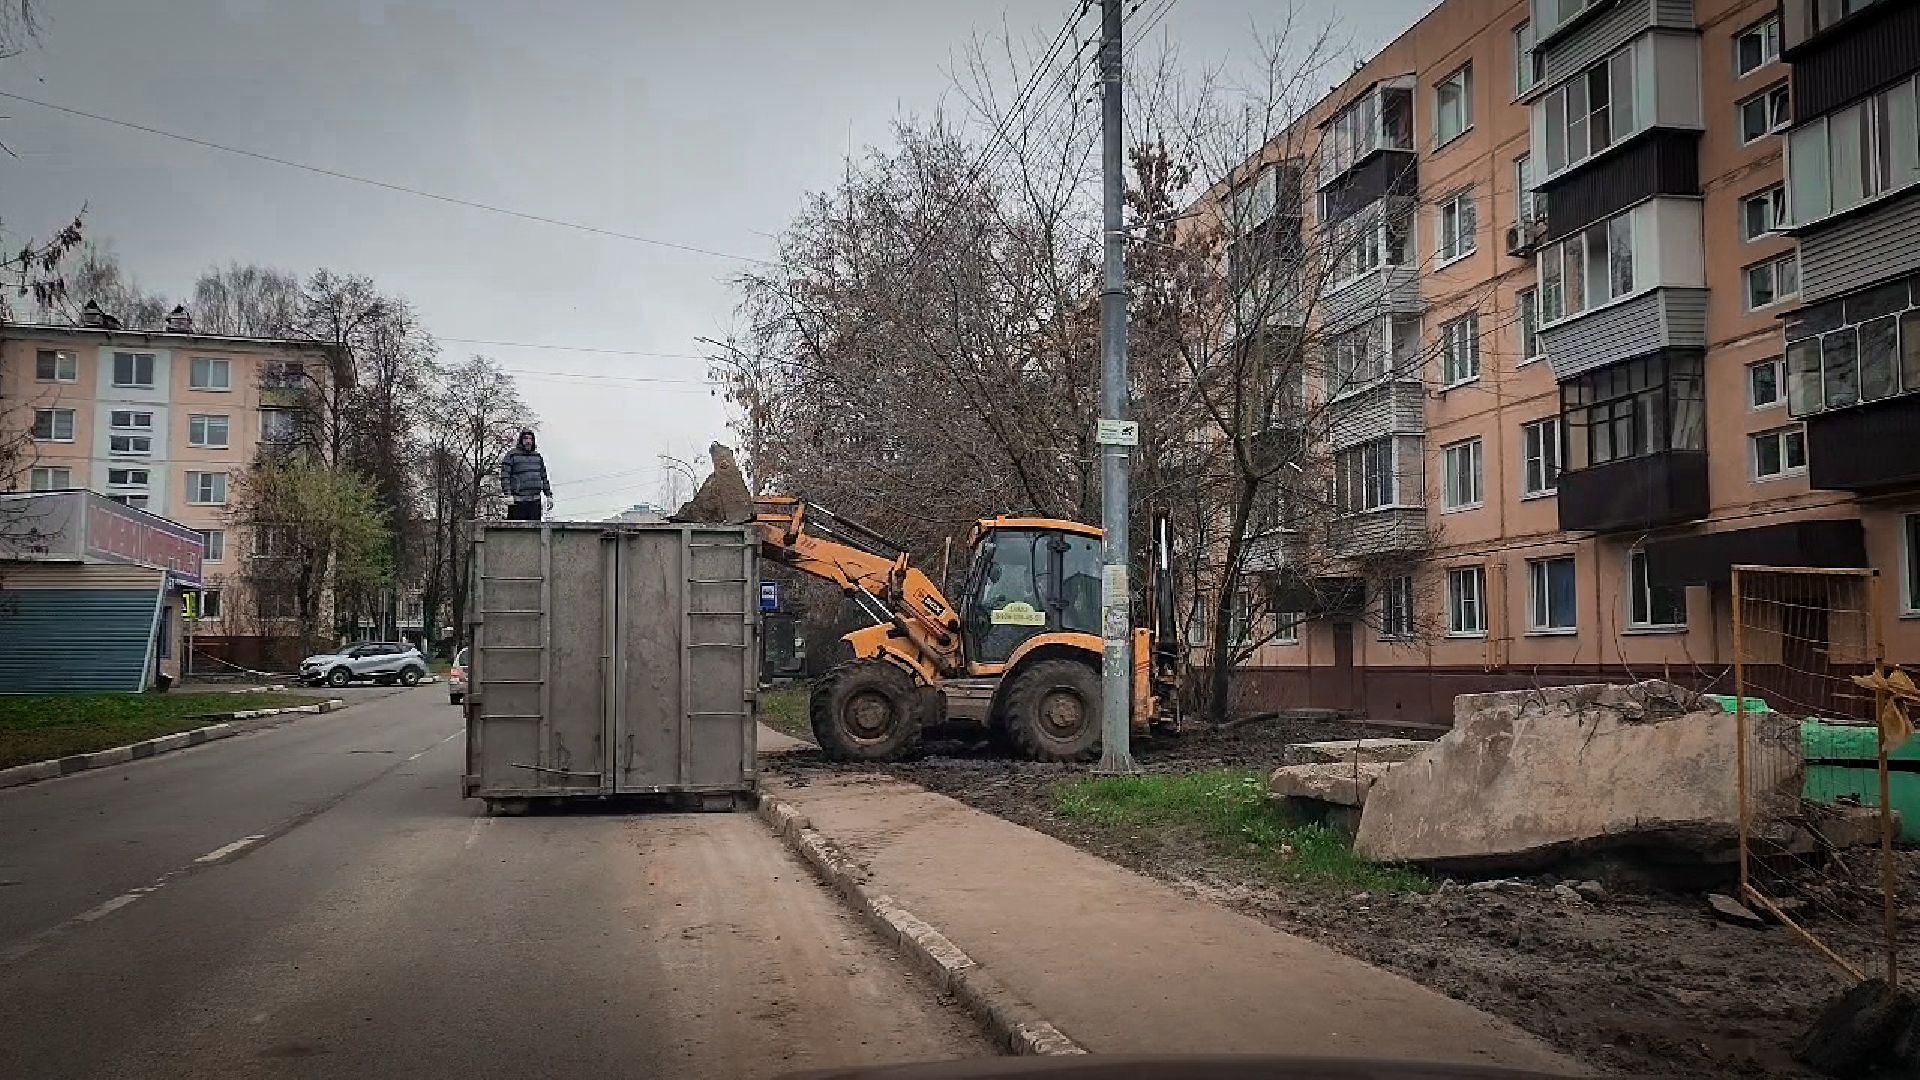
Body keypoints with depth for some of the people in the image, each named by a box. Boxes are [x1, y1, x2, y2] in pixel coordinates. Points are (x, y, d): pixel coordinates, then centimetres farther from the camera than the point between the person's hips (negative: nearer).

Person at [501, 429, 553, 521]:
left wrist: (549, 496, 14)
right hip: (518, 501, -5)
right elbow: (504, 476, -7)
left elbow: (544, 477, 20)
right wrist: (508, 495, -17)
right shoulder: (511, 455, 0)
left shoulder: (538, 456, 17)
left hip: (535, 501, 5)